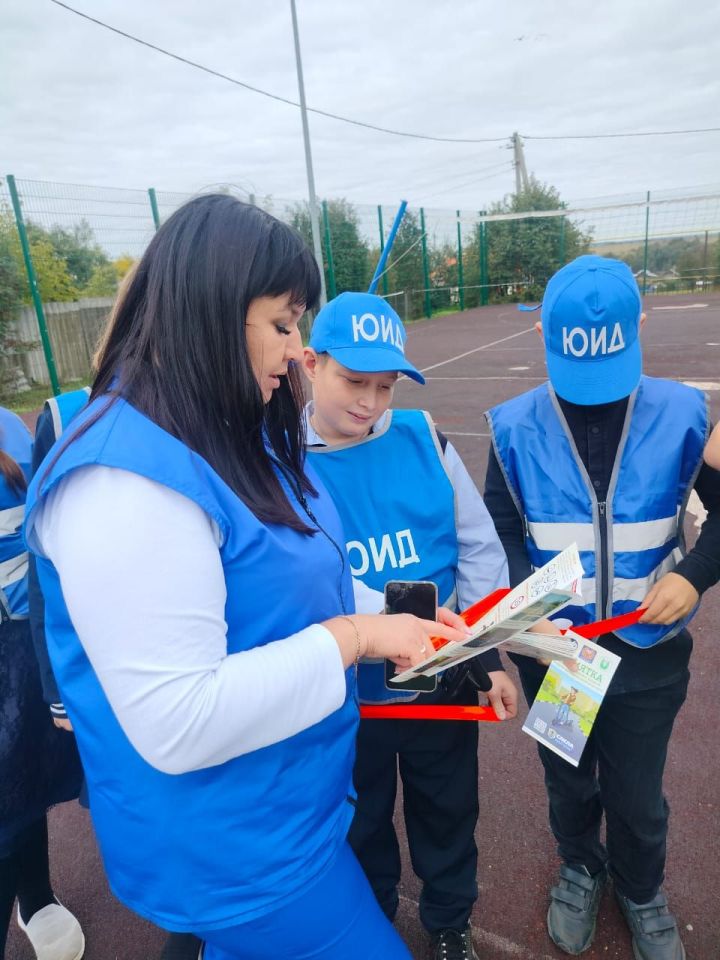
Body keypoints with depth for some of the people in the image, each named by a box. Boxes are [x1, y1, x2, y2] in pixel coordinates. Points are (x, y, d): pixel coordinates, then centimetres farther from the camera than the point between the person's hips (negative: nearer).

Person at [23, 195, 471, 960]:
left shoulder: (235, 436, 1)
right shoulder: (127, 479, -31)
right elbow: (178, 724, -31)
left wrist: (388, 617, 0)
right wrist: (351, 637, -26)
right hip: (230, 850, -8)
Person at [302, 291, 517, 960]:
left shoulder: (423, 437, -9)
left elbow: (479, 547, -3)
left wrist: (492, 656, -3)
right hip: (348, 700, -1)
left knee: (448, 814, 25)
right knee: (361, 827, 25)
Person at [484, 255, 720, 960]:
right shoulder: (516, 427, -13)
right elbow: (499, 532, -7)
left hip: (649, 650, 0)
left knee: (638, 794, 20)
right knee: (568, 781, 25)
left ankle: (641, 891, 54)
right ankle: (580, 869, 57)